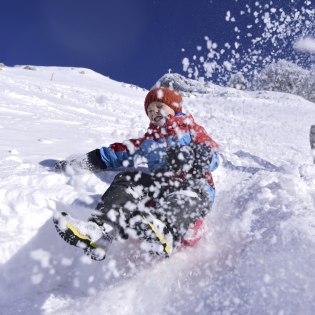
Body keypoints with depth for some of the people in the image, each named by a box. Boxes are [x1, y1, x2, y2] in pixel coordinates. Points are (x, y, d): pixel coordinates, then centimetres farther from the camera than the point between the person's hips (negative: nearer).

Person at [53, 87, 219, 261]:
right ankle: (100, 228, -47)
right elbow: (119, 153, 29)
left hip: (194, 187, -3)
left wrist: (189, 156, -18)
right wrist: (77, 163, 22)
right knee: (129, 178, -23)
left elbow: (211, 156, 5)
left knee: (190, 191, -37)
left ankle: (165, 231, -67)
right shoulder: (149, 140, 32)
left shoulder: (191, 129, 21)